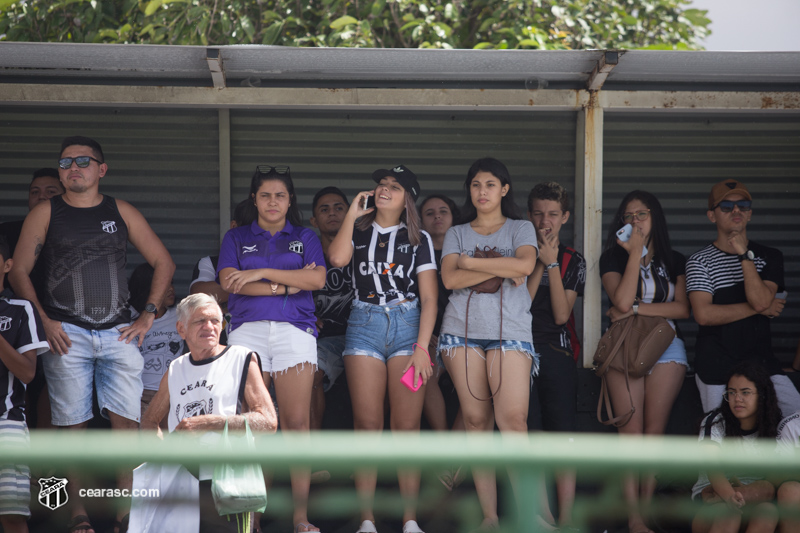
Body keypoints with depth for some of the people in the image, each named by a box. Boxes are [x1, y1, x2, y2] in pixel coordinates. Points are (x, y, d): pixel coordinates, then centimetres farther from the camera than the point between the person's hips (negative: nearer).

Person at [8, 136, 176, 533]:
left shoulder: (122, 213, 12)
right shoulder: (45, 214, 8)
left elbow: (164, 263, 16)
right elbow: (19, 271, 6)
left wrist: (148, 316, 7)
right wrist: (43, 321, -5)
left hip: (118, 332, 1)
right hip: (67, 334, -1)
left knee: (126, 420, -6)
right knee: (72, 424, -2)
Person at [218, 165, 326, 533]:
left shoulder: (305, 237, 18)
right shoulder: (236, 238, 17)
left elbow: (317, 279, 0)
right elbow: (228, 281, -1)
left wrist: (262, 273, -6)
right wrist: (286, 285, -5)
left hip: (294, 330, 0)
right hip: (247, 330, 0)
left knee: (296, 422, -9)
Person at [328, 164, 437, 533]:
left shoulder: (418, 239, 10)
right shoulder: (359, 231, 13)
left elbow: (429, 298, 4)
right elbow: (337, 258, -10)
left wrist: (422, 347, -7)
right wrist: (353, 212, 1)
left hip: (407, 325, -1)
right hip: (364, 326, 1)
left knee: (406, 426, -6)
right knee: (367, 425, -5)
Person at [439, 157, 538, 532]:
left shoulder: (521, 229, 13)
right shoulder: (456, 234, 17)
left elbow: (525, 265, -9)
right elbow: (450, 279, -1)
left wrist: (472, 262, -3)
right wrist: (500, 269, -5)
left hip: (510, 331, -2)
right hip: (463, 331, 3)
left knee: (512, 419, -18)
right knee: (476, 420, -2)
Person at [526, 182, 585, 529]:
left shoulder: (573, 261, 8)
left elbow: (561, 314, -4)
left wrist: (552, 264, -8)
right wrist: (540, 265, -8)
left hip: (556, 353, 0)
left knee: (563, 433, -5)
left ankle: (566, 517, -4)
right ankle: (541, 512, 7)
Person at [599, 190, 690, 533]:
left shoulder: (674, 261, 11)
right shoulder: (613, 258, 5)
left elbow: (682, 309, -1)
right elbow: (622, 301, -12)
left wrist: (637, 308, -9)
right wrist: (635, 252, -10)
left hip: (665, 346, 2)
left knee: (654, 432, -2)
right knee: (631, 432, -8)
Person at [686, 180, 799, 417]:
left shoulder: (770, 257, 6)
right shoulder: (700, 261, -1)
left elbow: (761, 300, -12)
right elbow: (704, 315, -15)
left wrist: (744, 255, -14)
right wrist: (759, 308, -10)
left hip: (762, 361, 2)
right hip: (716, 368, -2)